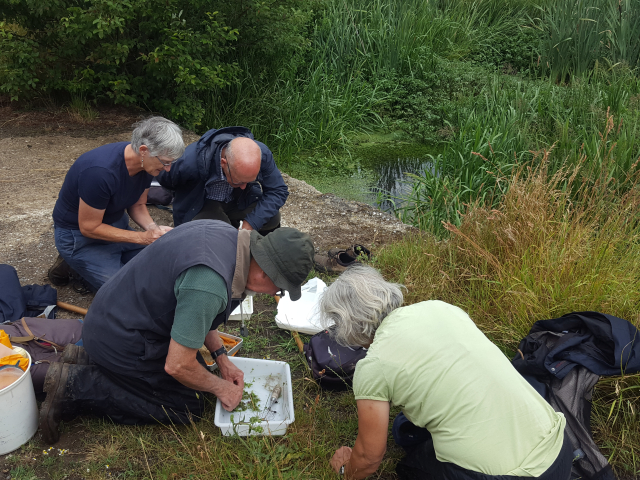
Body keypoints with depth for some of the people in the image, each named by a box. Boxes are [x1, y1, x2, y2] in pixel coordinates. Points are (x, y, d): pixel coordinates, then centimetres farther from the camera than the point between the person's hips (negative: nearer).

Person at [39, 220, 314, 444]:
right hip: (119, 340, -9)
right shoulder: (208, 288, -36)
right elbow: (177, 366, -26)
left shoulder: (224, 232, -6)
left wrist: (221, 358, 9)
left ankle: (87, 361, 15)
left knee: (197, 369, 16)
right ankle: (76, 385, -2)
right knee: (187, 407, 0)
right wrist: (221, 389, -7)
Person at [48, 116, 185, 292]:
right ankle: (73, 264, 5)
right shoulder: (100, 171, -35)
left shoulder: (146, 164, -11)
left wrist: (153, 228, -18)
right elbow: (89, 228, -26)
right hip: (80, 234, -7)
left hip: (117, 224, 7)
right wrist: (143, 238, -28)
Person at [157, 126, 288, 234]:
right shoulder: (190, 162, -36)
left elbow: (279, 191, -21)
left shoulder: (262, 154, -29)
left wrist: (249, 224, -31)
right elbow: (164, 180, -14)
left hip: (240, 201, 3)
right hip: (204, 203, -3)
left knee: (272, 218, -23)